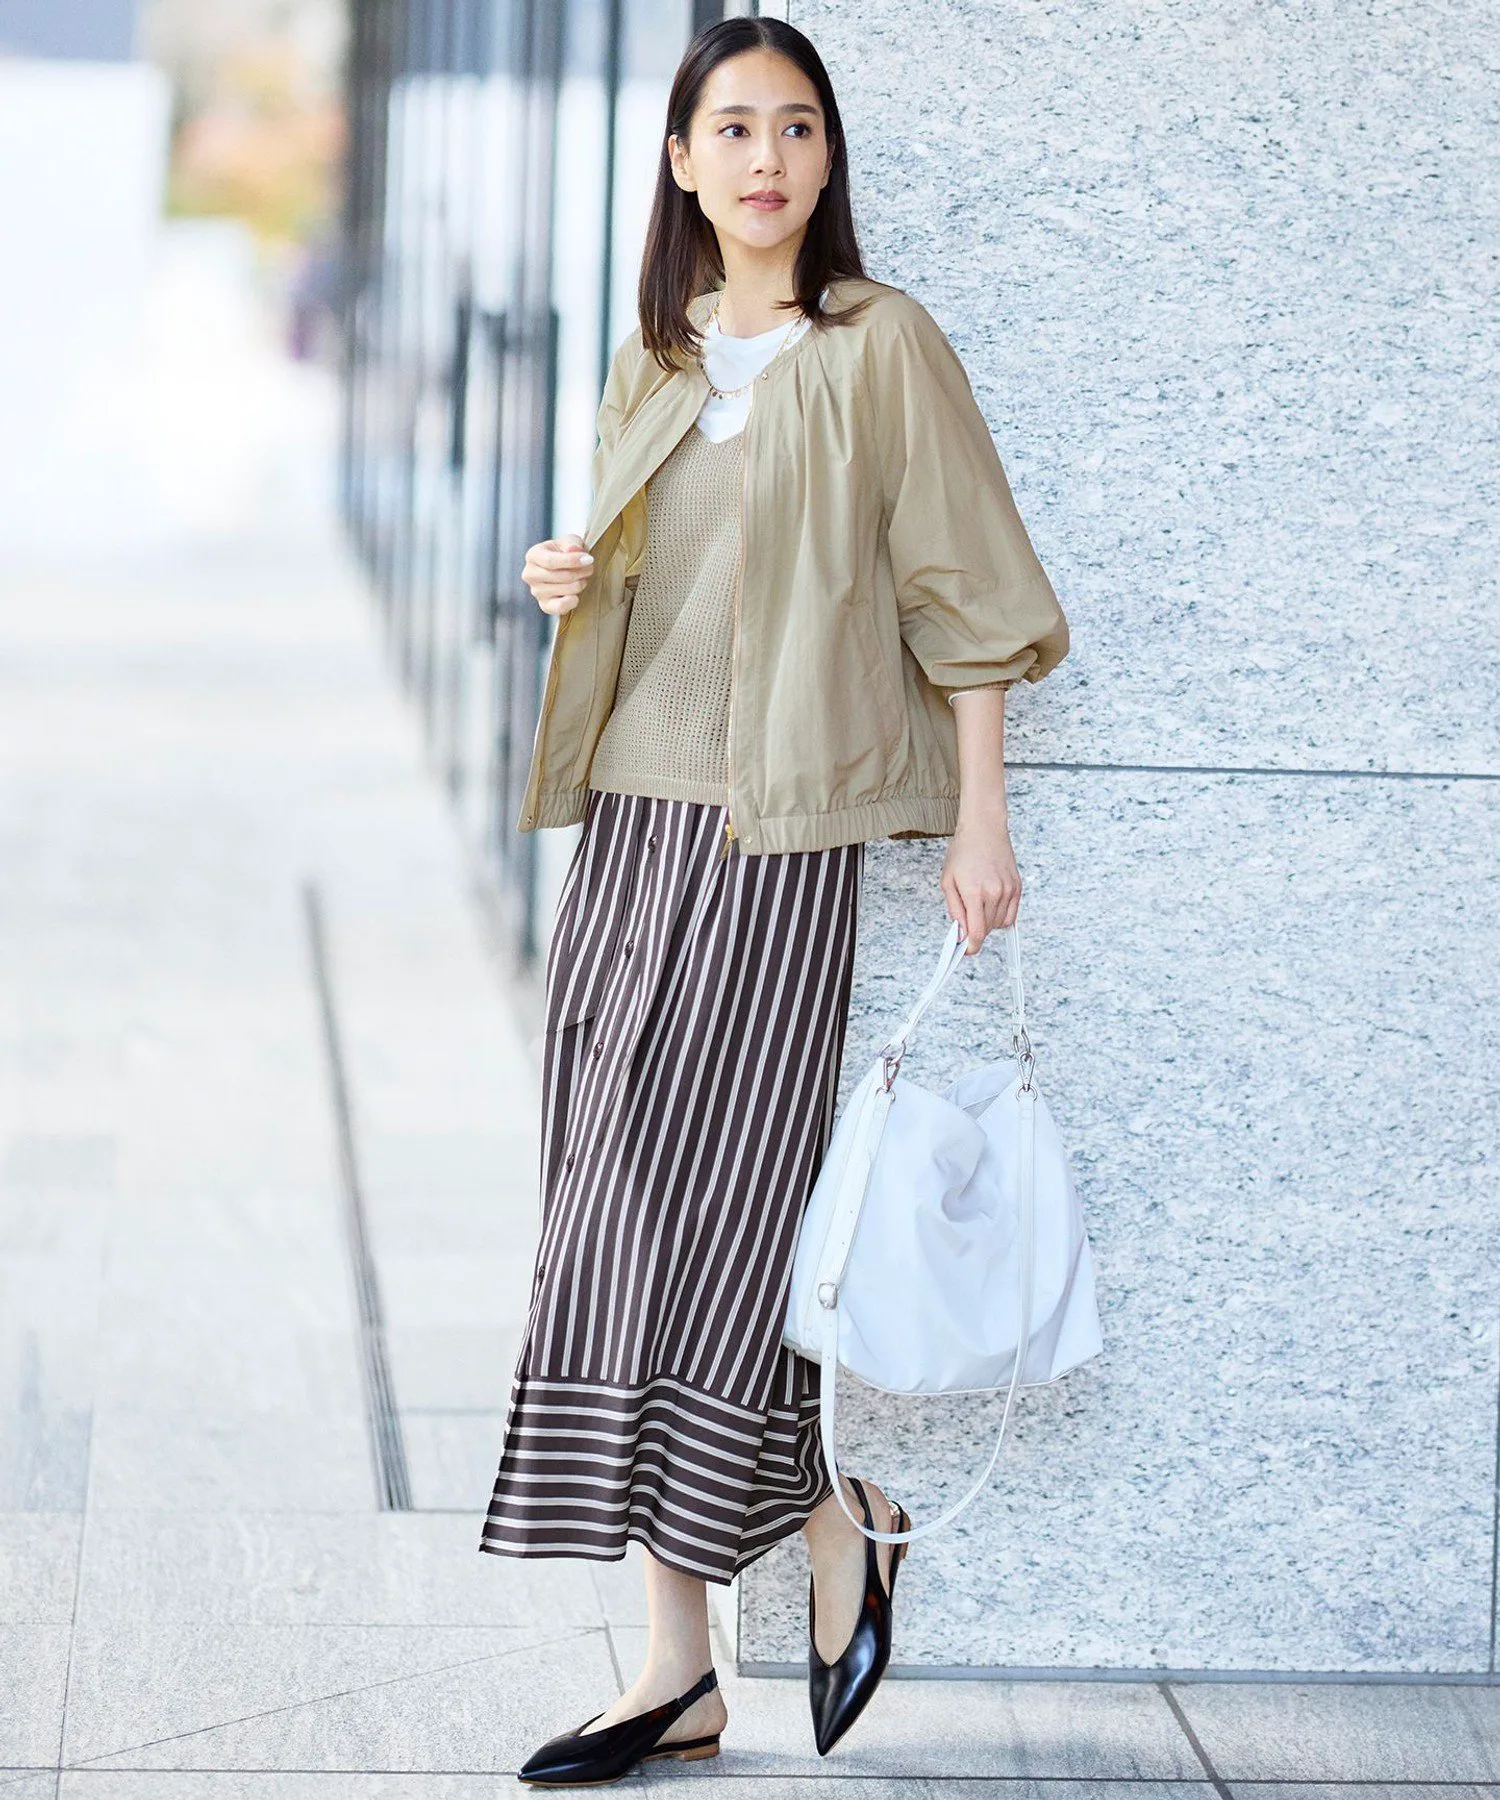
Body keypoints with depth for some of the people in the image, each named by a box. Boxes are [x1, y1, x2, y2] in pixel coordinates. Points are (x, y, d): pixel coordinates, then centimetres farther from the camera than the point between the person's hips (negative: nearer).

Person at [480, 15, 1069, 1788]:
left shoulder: (879, 345, -2)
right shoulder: (653, 362, 15)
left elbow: (960, 589, -3)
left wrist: (979, 821, -7)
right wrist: (569, 582, 3)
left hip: (778, 839, -6)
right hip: (628, 820, 7)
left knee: (695, 1222, -10)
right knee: (623, 1234, 3)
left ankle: (838, 1526, 14)